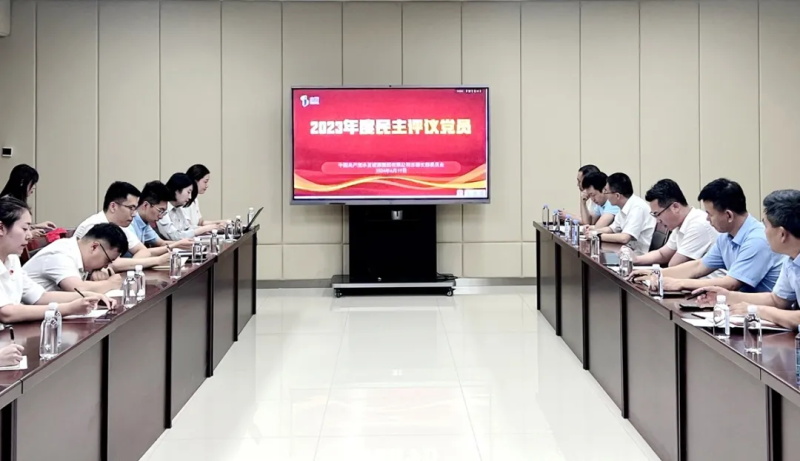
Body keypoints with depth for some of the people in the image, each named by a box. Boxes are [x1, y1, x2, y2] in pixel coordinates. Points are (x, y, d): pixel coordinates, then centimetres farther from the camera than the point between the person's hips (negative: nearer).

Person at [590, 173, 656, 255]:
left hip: (641, 255, -7)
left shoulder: (637, 207, -21)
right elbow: (612, 229, 20)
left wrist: (599, 236, -16)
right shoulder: (624, 206, 5)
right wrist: (596, 230, 2)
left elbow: (624, 238, -27)